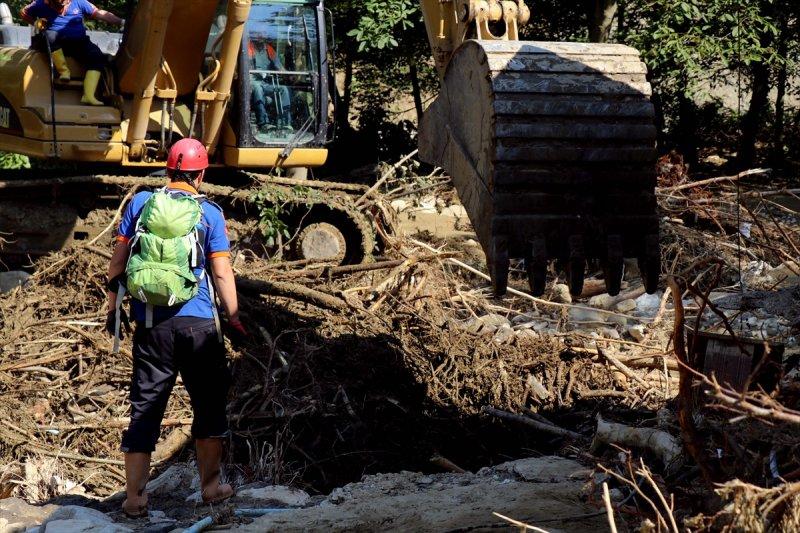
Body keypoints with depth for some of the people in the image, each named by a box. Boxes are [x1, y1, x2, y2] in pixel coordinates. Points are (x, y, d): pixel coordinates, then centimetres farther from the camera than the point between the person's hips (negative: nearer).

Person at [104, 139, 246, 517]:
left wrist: (113, 308, 17)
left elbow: (118, 262, 7)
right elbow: (222, 273, -2)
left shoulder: (140, 203, 6)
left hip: (150, 324, 2)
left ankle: (134, 497, 8)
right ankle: (210, 487, 20)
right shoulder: (209, 213, -1)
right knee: (209, 405, 13)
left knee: (144, 409, 7)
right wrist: (233, 317, 8)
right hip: (197, 322, -2)